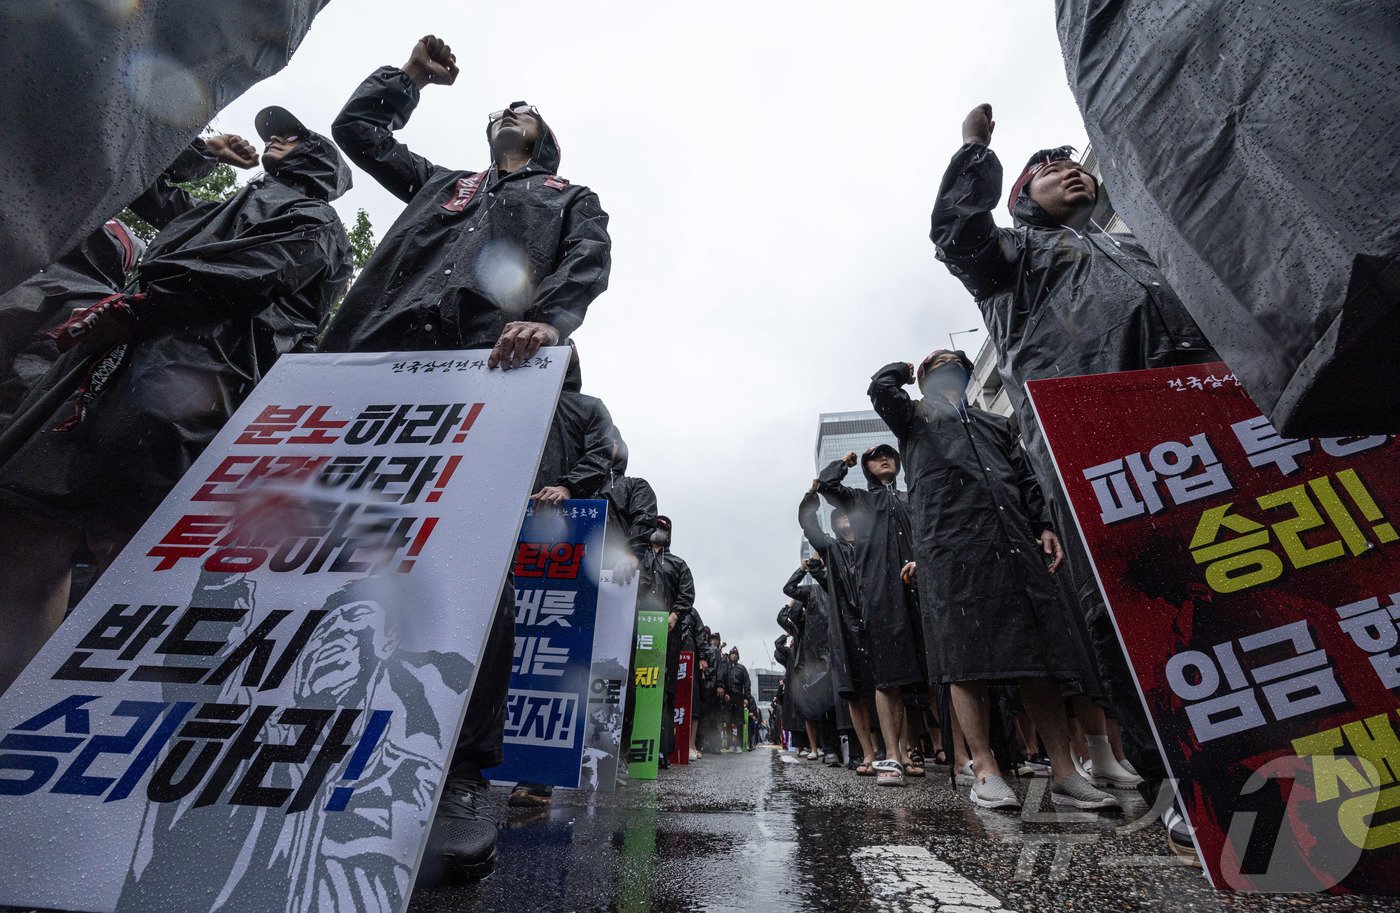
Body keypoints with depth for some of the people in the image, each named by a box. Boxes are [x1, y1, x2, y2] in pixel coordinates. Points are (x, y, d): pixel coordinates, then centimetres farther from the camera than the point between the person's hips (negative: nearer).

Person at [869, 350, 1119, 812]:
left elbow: (1026, 478, 24)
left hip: (1016, 544, 4)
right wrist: (910, 370, 25)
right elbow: (881, 386, 3)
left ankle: (1064, 773, 9)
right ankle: (985, 770, 1)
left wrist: (1044, 526, 9)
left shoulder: (995, 423, 31)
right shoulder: (916, 417, 20)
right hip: (951, 549, -4)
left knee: (1039, 657, 2)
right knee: (967, 661, -6)